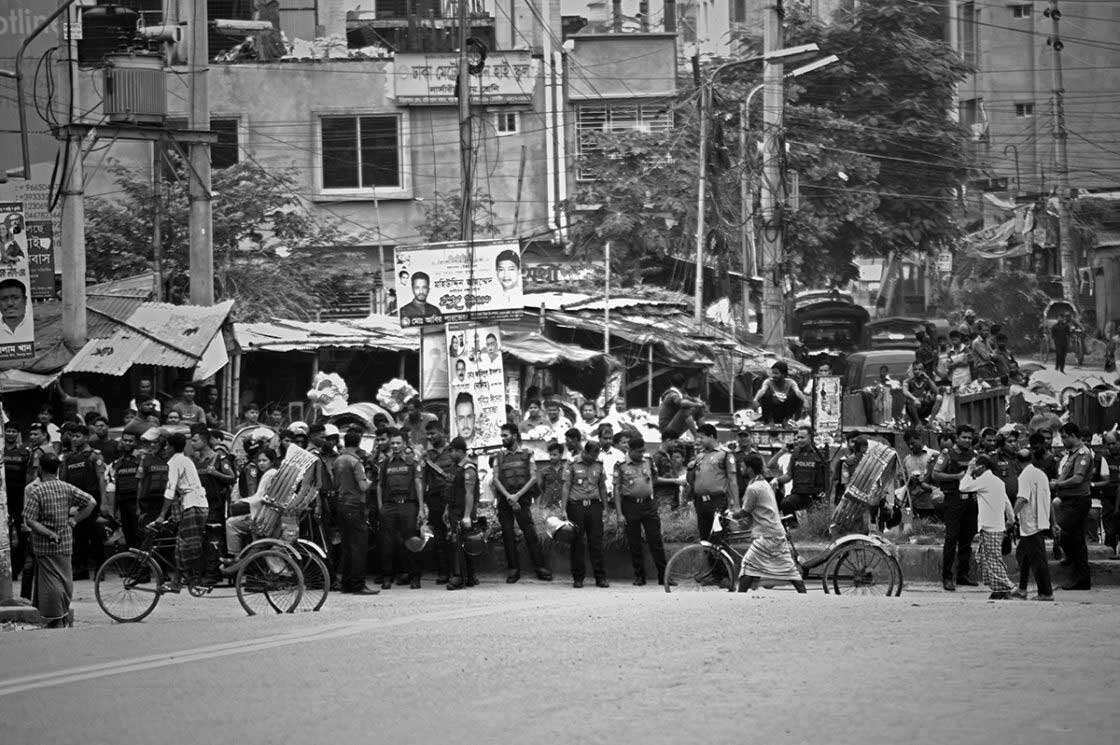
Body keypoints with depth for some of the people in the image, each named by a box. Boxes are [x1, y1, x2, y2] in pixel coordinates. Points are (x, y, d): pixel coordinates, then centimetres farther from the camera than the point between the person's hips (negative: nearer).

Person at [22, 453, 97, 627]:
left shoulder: (35, 491, -12)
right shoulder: (67, 488, 1)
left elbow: (29, 520, -17)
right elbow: (91, 502, 0)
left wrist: (49, 534, -15)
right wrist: (74, 520, 2)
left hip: (45, 546, -5)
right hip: (66, 544, 5)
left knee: (50, 582, -1)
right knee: (66, 579, 14)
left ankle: (56, 621, -2)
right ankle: (65, 618, 22)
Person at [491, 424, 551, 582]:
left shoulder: (527, 454, 7)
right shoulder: (499, 457, 13)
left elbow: (533, 477, 0)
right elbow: (495, 479, 4)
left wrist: (518, 495, -10)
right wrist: (508, 496, -11)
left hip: (522, 498, -3)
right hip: (504, 499, 3)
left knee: (530, 533, -9)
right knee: (507, 535, 0)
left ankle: (541, 568, -8)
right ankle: (513, 570, 5)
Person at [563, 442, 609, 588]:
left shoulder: (598, 466, 11)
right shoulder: (573, 465, 2)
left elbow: (603, 487, 18)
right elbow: (566, 487, 2)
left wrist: (604, 506, 15)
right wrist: (564, 509, -3)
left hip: (594, 505, 2)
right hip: (576, 505, -2)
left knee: (596, 543, -1)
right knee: (577, 543, -1)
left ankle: (600, 577, 2)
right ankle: (578, 577, 5)